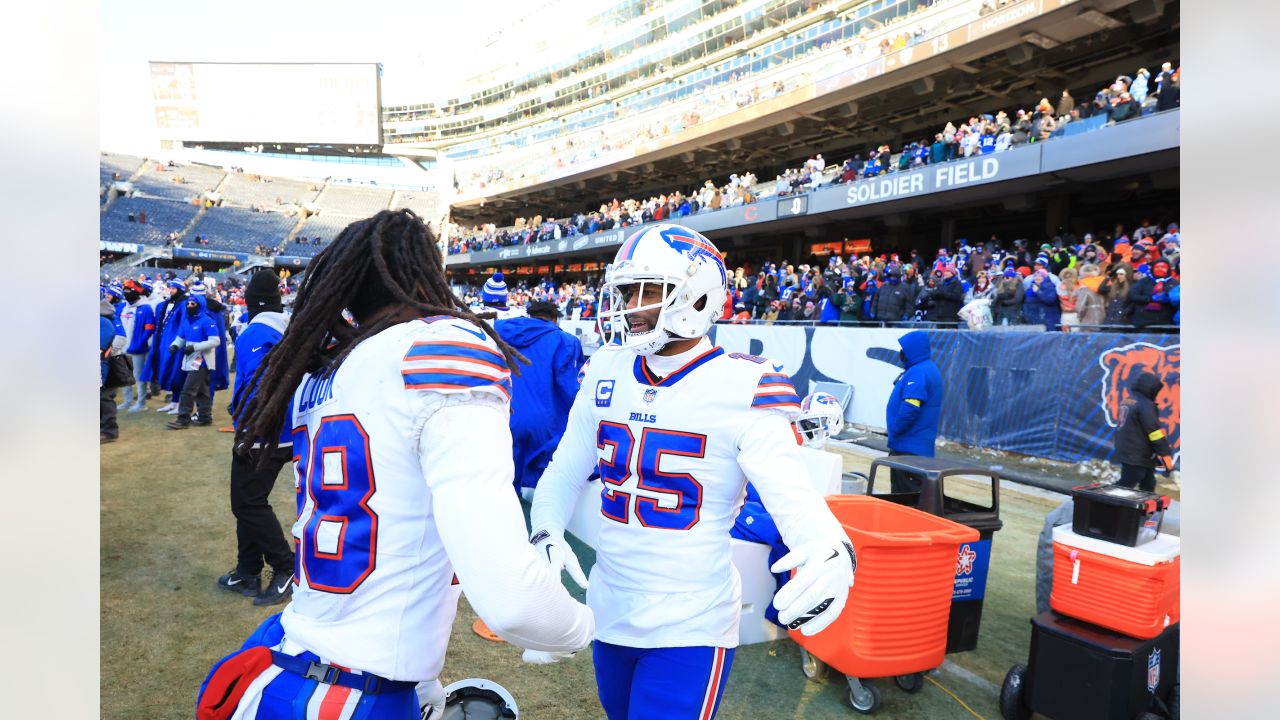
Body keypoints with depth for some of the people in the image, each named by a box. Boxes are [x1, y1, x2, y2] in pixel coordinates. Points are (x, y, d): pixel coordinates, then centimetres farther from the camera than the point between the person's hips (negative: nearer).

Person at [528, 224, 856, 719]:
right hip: (608, 615, 6)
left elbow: (789, 491, -21)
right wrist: (546, 534, -13)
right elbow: (565, 471, 5)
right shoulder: (605, 373, 0)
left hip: (690, 629, -5)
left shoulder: (741, 387, -16)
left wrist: (831, 551, -41)